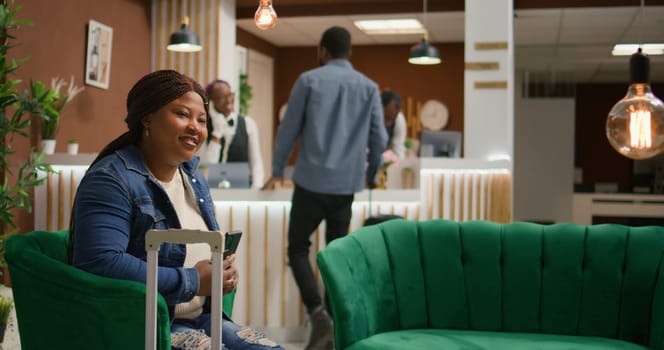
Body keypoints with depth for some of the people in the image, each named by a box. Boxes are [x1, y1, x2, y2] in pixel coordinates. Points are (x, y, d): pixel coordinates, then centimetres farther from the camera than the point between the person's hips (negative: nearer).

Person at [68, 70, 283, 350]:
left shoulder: (194, 178, 13)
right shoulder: (111, 179, -15)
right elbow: (100, 263, -28)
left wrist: (222, 270, -1)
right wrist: (192, 281, -22)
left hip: (198, 320, 8)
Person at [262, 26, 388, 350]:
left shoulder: (309, 80, 0)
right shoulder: (368, 87, 7)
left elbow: (288, 129, 2)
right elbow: (379, 139, 6)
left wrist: (277, 171, 14)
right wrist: (370, 175, 23)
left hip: (311, 180, -3)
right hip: (347, 184, 3)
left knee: (298, 248, 5)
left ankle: (318, 314, -14)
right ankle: (334, 320, 11)